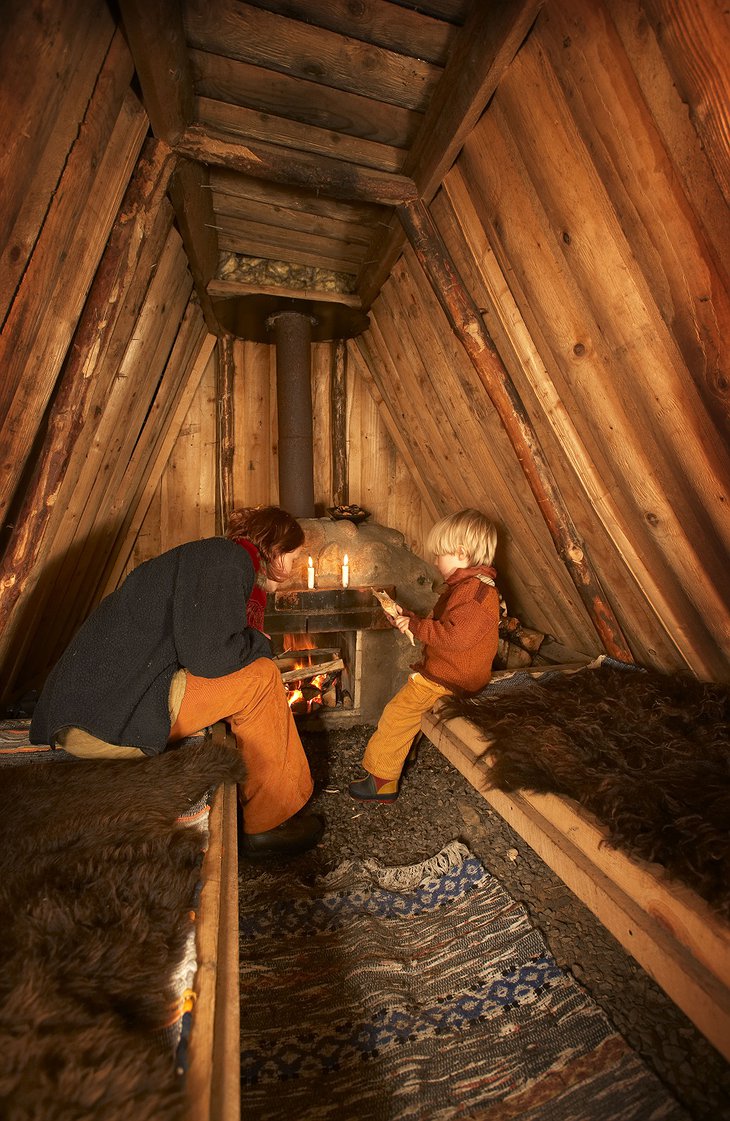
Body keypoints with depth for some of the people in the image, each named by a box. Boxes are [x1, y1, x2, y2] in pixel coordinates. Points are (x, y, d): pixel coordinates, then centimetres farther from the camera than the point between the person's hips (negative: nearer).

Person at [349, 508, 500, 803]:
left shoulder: (478, 591, -23)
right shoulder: (463, 585, 13)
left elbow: (455, 636, -33)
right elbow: (438, 624, 20)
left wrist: (415, 625, -22)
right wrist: (406, 617, 10)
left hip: (448, 679, -11)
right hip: (439, 669, 11)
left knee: (398, 711, -9)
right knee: (404, 707, 18)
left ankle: (381, 781, 6)